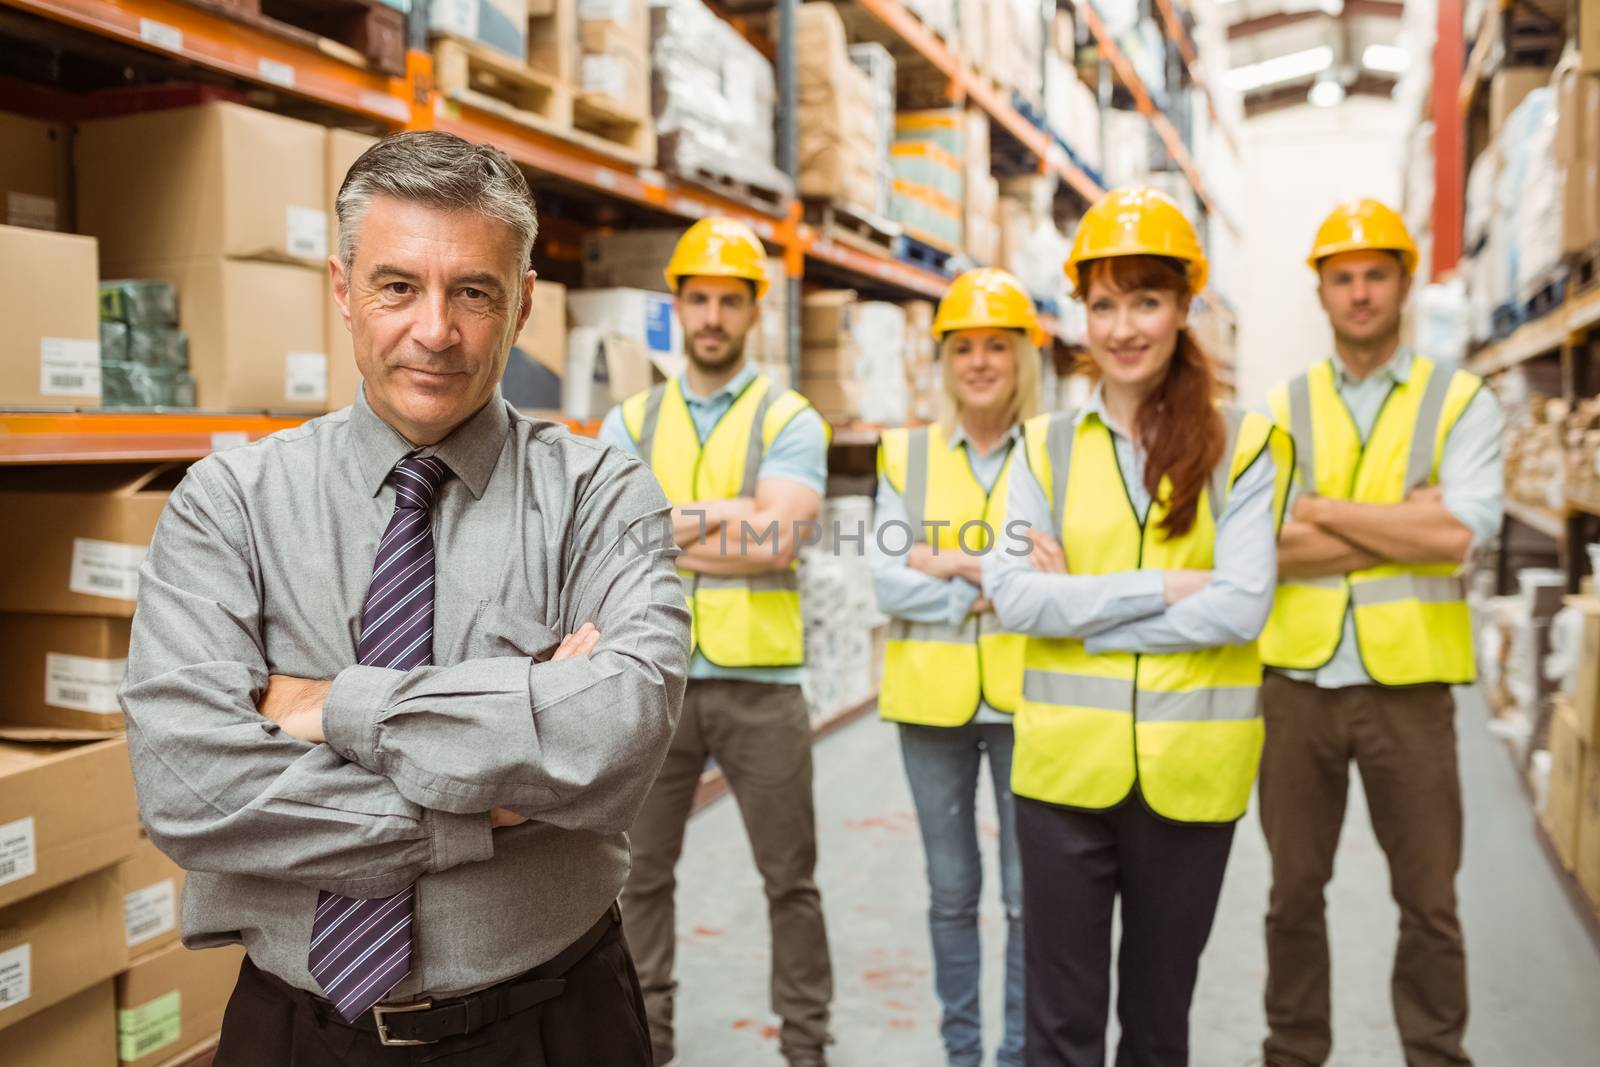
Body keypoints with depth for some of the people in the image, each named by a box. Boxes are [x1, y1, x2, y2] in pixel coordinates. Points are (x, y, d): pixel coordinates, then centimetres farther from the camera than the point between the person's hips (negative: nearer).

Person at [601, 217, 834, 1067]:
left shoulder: (791, 421, -1)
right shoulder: (629, 422, 7)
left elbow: (778, 543, -17)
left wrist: (667, 529, -13)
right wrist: (729, 514, -15)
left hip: (759, 684, -2)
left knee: (789, 879, 9)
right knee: (642, 874, 13)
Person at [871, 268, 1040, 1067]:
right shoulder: (907, 455, 3)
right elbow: (888, 583, -7)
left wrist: (957, 564, -14)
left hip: (1026, 699, -1)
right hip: (931, 699, 2)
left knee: (1029, 893, 6)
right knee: (951, 890, 13)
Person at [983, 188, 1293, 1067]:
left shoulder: (1241, 445, -1)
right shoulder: (1045, 446, 3)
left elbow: (1241, 607, -13)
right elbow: (1014, 596, -8)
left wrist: (1077, 608, -11)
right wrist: (1163, 585, -15)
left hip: (1189, 771, -1)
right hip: (1064, 764, 1)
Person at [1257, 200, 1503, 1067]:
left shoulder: (1461, 403, 1)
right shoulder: (1281, 410, 4)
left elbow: (1461, 533, -15)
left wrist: (1325, 510, -10)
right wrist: (1405, 525, -13)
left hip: (1409, 688, -1)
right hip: (1297, 684, 2)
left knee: (1428, 902, 9)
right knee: (1294, 891, 14)